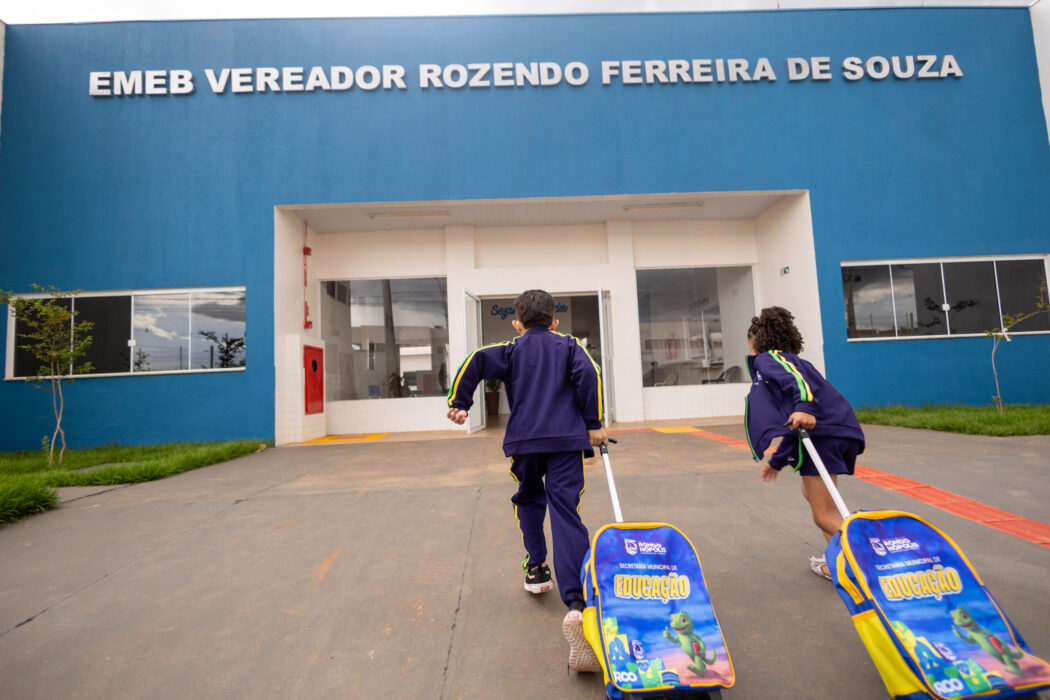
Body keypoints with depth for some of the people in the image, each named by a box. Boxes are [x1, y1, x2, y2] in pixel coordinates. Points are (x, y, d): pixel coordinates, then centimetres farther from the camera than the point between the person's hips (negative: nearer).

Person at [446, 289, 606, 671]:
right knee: (565, 513, -7)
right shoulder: (568, 345, 13)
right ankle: (576, 603, -20)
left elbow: (477, 361, -4)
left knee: (530, 499, 27)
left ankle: (536, 568, 31)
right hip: (567, 439, -1)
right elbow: (588, 372, -4)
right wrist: (593, 423, 0)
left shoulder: (513, 350, 12)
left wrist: (458, 403, 1)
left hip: (524, 440, 1)